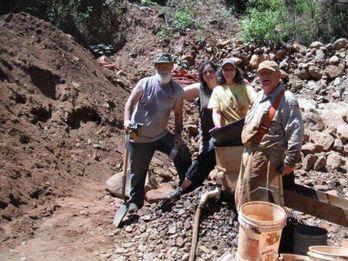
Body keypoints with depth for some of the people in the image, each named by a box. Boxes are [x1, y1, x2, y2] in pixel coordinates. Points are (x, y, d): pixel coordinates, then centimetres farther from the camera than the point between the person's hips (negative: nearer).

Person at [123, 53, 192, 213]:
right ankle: (135, 201, 28)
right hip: (139, 137, -3)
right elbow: (130, 102, -9)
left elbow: (178, 114, 3)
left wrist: (178, 134, -7)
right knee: (138, 171, 7)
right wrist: (127, 119, -26)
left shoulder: (177, 90, -2)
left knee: (183, 153, -9)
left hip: (161, 135, 3)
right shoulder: (145, 83, -11)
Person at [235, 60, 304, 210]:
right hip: (249, 154, 9)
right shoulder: (260, 96, 14)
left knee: (257, 199, -4)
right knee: (243, 194, 17)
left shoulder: (287, 99, -13)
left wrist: (290, 160, -18)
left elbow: (295, 132, -17)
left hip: (267, 157, -9)